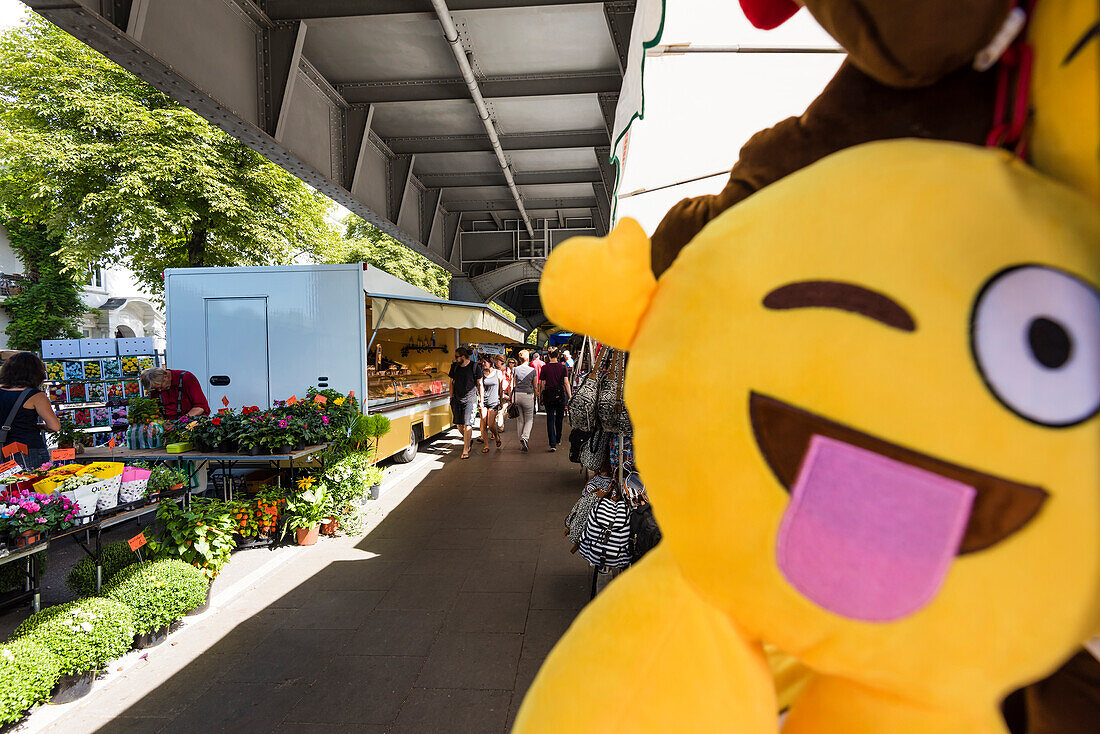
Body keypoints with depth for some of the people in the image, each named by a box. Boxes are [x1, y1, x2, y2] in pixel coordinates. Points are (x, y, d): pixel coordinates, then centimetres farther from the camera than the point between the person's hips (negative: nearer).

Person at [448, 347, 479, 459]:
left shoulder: (474, 367, -6)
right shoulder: (455, 366, 6)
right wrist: (451, 397, 14)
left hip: (470, 399, -5)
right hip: (457, 399, 5)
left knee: (467, 425, -9)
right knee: (459, 425, 7)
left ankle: (465, 450, -4)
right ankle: (467, 440, 35)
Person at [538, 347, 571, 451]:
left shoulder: (545, 368, -4)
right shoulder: (563, 367, -3)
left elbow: (541, 384, -3)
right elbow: (566, 382, -6)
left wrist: (540, 396, 6)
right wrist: (570, 396, -1)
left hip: (548, 395, -1)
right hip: (561, 395, 2)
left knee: (550, 419, 1)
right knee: (559, 418, 19)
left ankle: (553, 444, -10)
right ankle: (558, 439, 36)